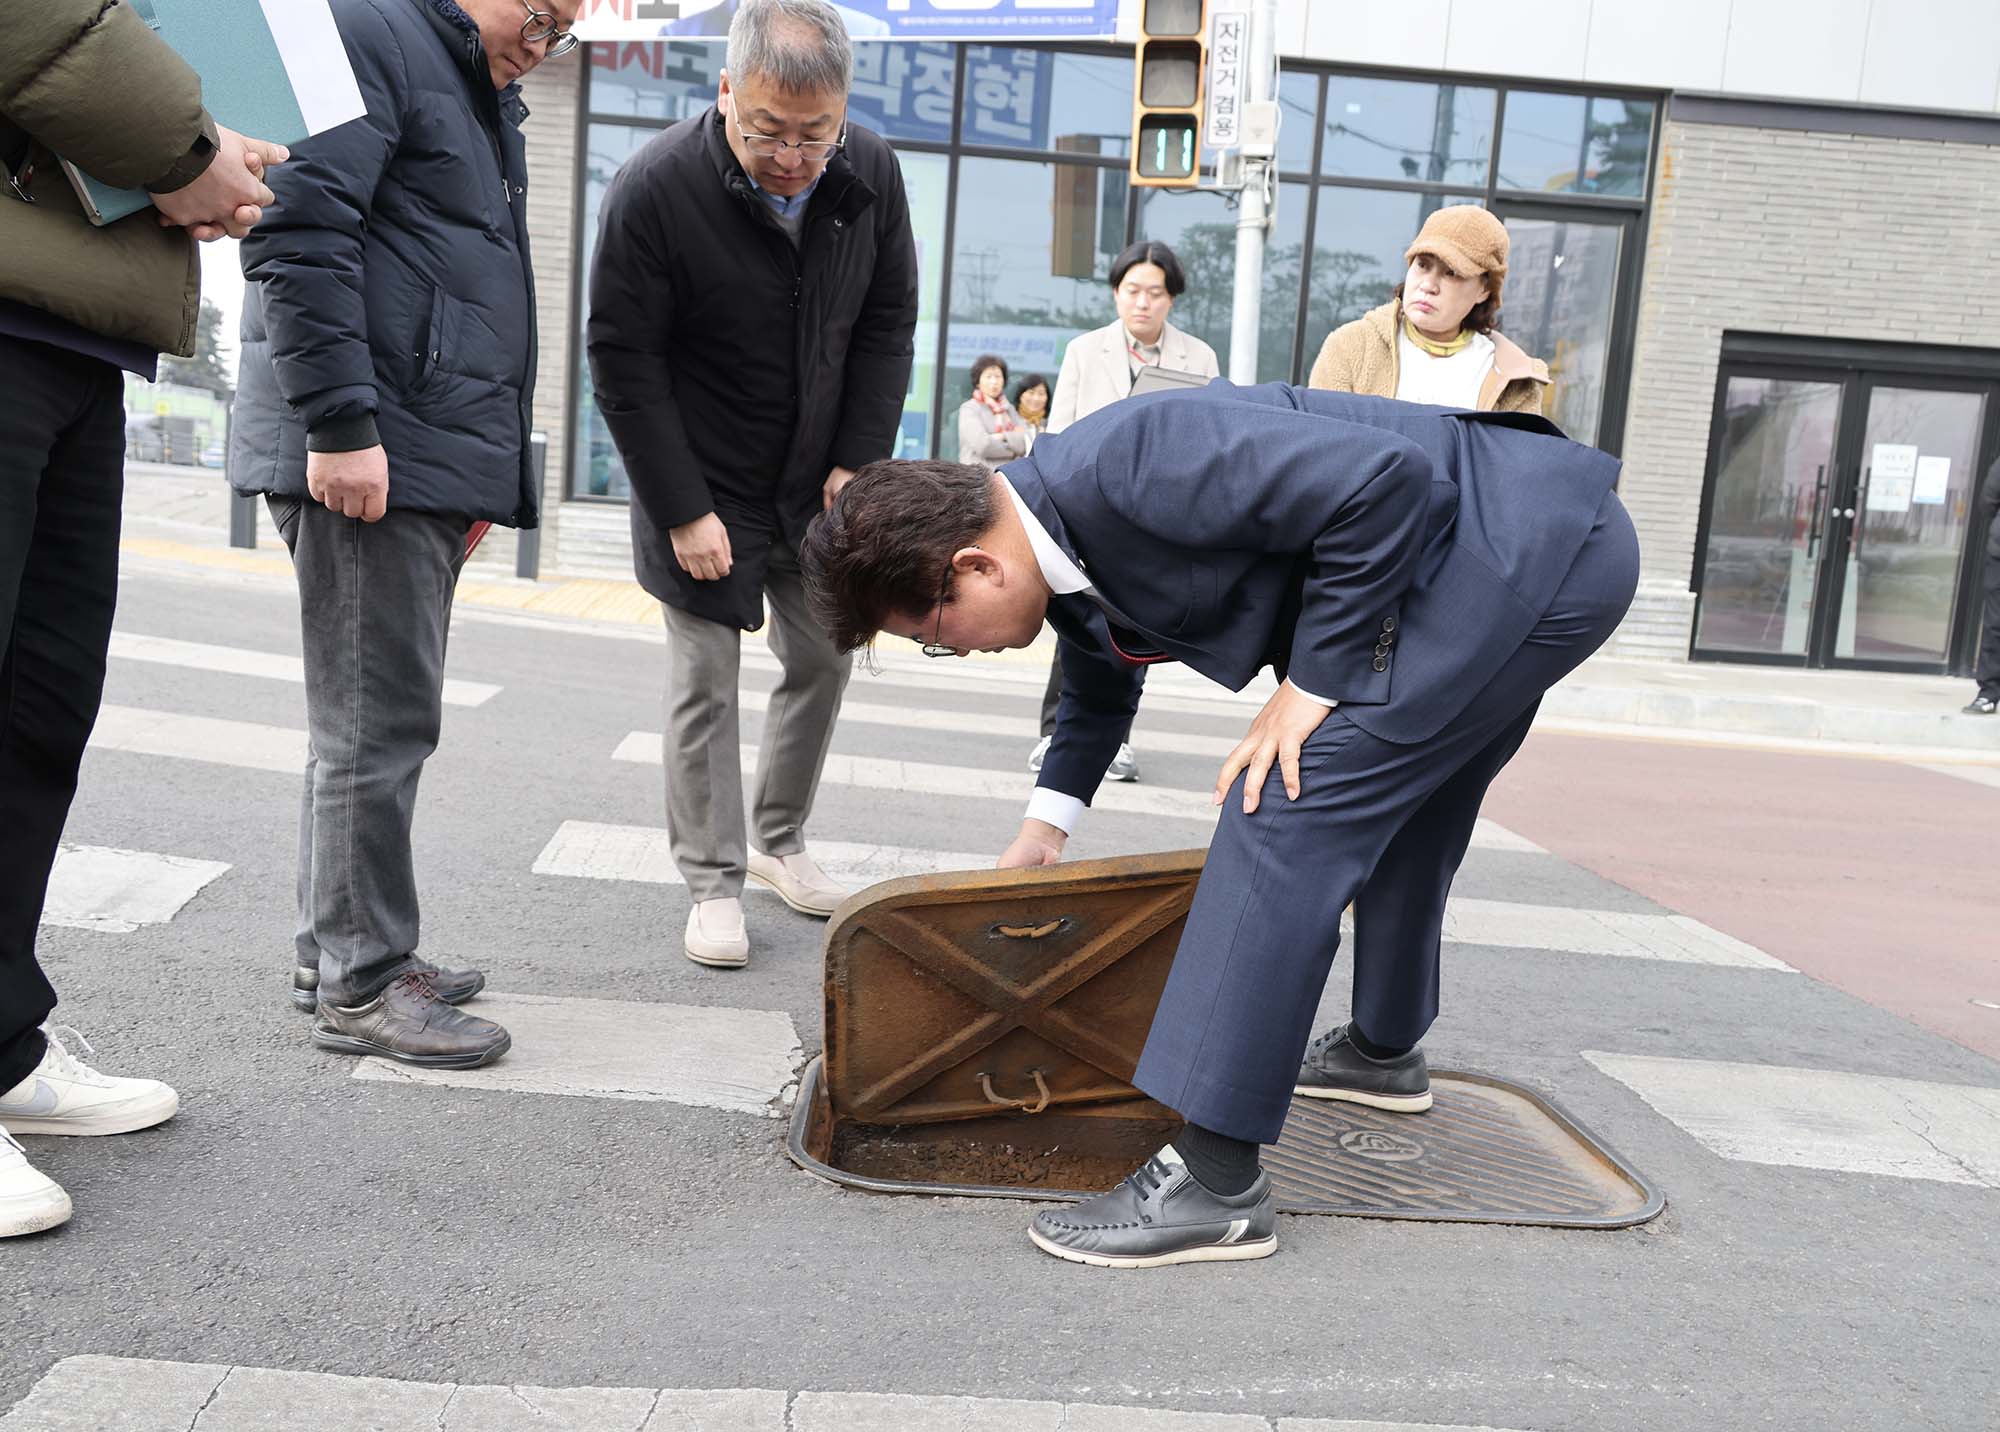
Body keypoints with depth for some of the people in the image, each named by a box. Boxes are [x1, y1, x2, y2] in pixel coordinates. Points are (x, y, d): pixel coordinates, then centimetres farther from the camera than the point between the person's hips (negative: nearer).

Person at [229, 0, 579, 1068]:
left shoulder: (483, 95, 26)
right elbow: (298, 234, -17)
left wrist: (483, 469, 23)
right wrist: (340, 422, -21)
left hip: (432, 453, 10)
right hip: (367, 454, -10)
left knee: (383, 715, 12)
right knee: (379, 720, -6)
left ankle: (336, 953, 22)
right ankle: (359, 984, 4)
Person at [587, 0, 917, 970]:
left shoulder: (872, 176, -7)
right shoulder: (654, 190, -21)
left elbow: (888, 327, 3)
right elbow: (623, 366, -16)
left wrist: (860, 462, -6)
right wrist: (682, 512, -17)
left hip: (817, 486, 5)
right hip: (703, 488, -4)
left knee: (824, 660, 10)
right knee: (704, 683, -1)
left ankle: (781, 843, 30)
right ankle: (713, 883, 13)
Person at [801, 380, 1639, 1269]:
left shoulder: (1127, 467, -27)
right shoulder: (1065, 553, 5)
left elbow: (1387, 480, -28)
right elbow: (1101, 688, 27)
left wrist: (1312, 682, -22)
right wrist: (1047, 824, 28)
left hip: (1539, 548, -10)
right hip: (1517, 557, 10)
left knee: (1289, 805, -16)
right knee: (1390, 793, 25)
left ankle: (1215, 1180, -13)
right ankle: (1384, 1049, 48)